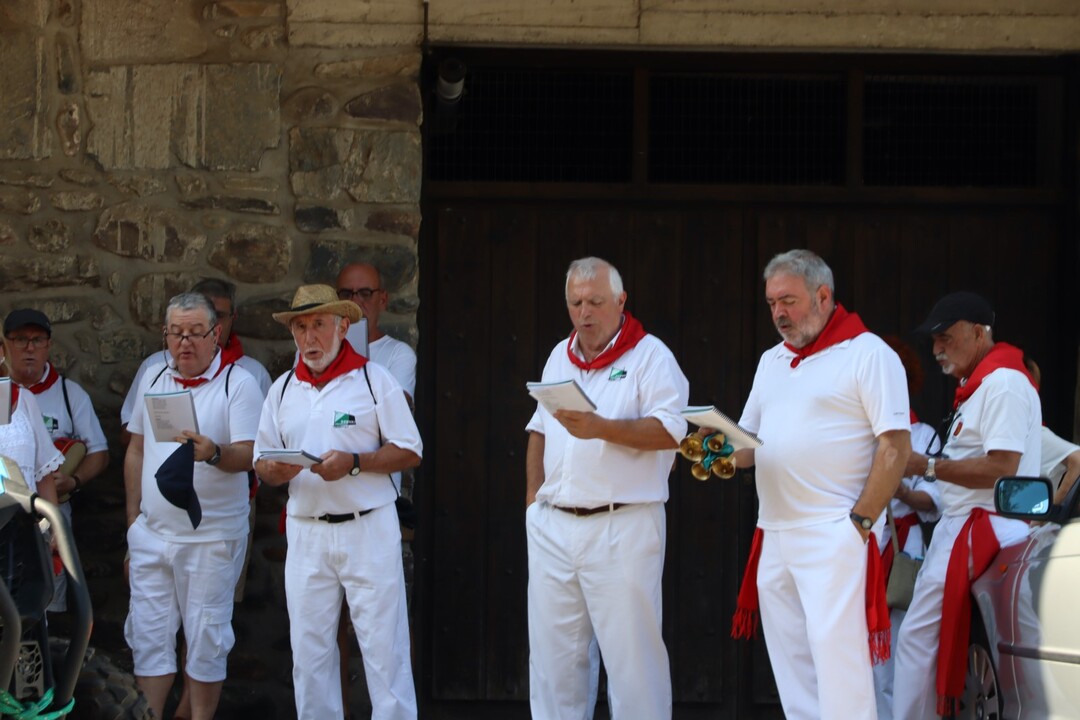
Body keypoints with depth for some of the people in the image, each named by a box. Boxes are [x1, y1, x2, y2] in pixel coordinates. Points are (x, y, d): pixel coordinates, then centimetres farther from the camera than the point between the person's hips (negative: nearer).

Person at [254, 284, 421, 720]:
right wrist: (276, 471, -11)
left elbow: (409, 452, -3)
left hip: (368, 530, -4)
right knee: (309, 648, 5)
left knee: (383, 646, -5)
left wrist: (353, 463, -17)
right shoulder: (283, 389, 13)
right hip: (306, 532, 4)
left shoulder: (373, 379, 0)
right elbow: (262, 463, 13)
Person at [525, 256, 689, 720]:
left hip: (622, 527, -6)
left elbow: (670, 432, -15)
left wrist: (601, 429, -25)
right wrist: (534, 495, 12)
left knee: (631, 650, -6)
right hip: (553, 525, 6)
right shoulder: (560, 358, 17)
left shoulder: (649, 356, -4)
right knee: (551, 651, 8)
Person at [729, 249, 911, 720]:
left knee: (836, 655, -14)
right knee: (790, 661, 8)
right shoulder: (772, 361, 19)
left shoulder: (867, 354, -4)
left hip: (835, 535, -8)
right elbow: (751, 443, 23)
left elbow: (895, 446, -10)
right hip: (774, 535, 8)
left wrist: (861, 521, -15)